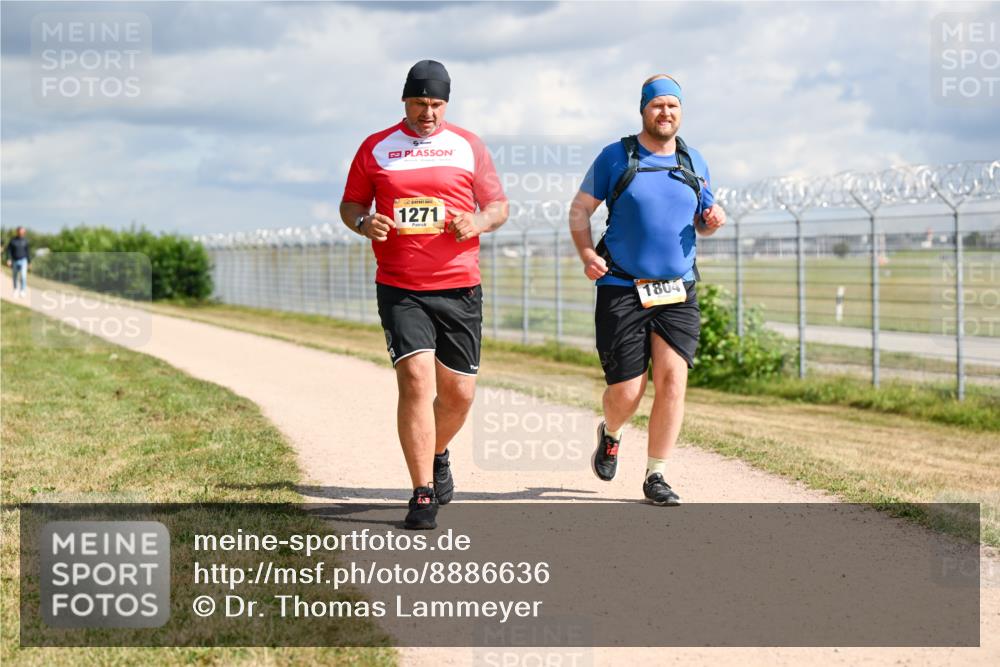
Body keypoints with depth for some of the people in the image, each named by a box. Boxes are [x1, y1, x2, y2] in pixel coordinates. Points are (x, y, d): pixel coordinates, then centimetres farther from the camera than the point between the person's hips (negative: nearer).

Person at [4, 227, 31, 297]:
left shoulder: (25, 240, -1)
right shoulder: (12, 240, -5)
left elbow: (28, 251, 6)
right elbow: (8, 250, -4)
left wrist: (29, 262, 7)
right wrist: (9, 259, -16)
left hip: (23, 260, -1)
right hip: (15, 261, 1)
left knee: (23, 276, -17)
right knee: (15, 276, 12)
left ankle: (23, 291, -15)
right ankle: (16, 290, 31)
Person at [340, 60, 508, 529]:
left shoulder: (468, 146, 9)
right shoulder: (375, 148, 7)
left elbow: (498, 206, 11)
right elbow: (350, 205, 13)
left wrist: (478, 222, -12)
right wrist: (364, 223, -10)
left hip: (459, 288, 2)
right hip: (399, 290, -2)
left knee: (459, 393, 5)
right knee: (415, 380, -16)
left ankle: (436, 456, 37)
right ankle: (423, 496, -11)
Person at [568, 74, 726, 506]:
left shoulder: (694, 163, 11)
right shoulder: (615, 157, 0)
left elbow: (702, 221, 21)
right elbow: (580, 208, 4)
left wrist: (712, 220, -3)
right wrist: (587, 254, -12)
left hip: (678, 292, 3)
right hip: (622, 290, -3)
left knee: (672, 380, -11)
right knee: (626, 392, -4)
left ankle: (655, 476, 1)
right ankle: (610, 435, 32)